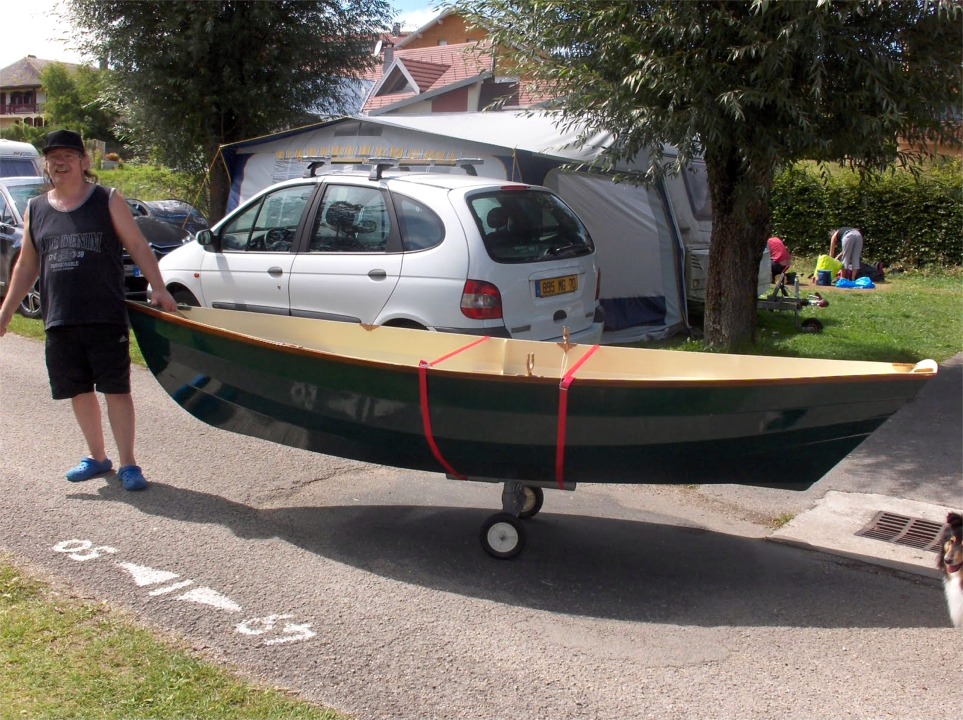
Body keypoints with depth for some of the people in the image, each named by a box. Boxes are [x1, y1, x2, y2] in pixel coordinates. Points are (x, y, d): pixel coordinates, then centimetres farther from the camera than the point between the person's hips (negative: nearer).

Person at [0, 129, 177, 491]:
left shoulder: (108, 200, 2)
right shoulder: (36, 210, 12)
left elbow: (138, 246, -1)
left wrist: (158, 289, -13)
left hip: (106, 318, -4)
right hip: (59, 322, 4)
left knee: (116, 390, -2)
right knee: (79, 392, 11)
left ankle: (128, 464, 5)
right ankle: (97, 457, 27)